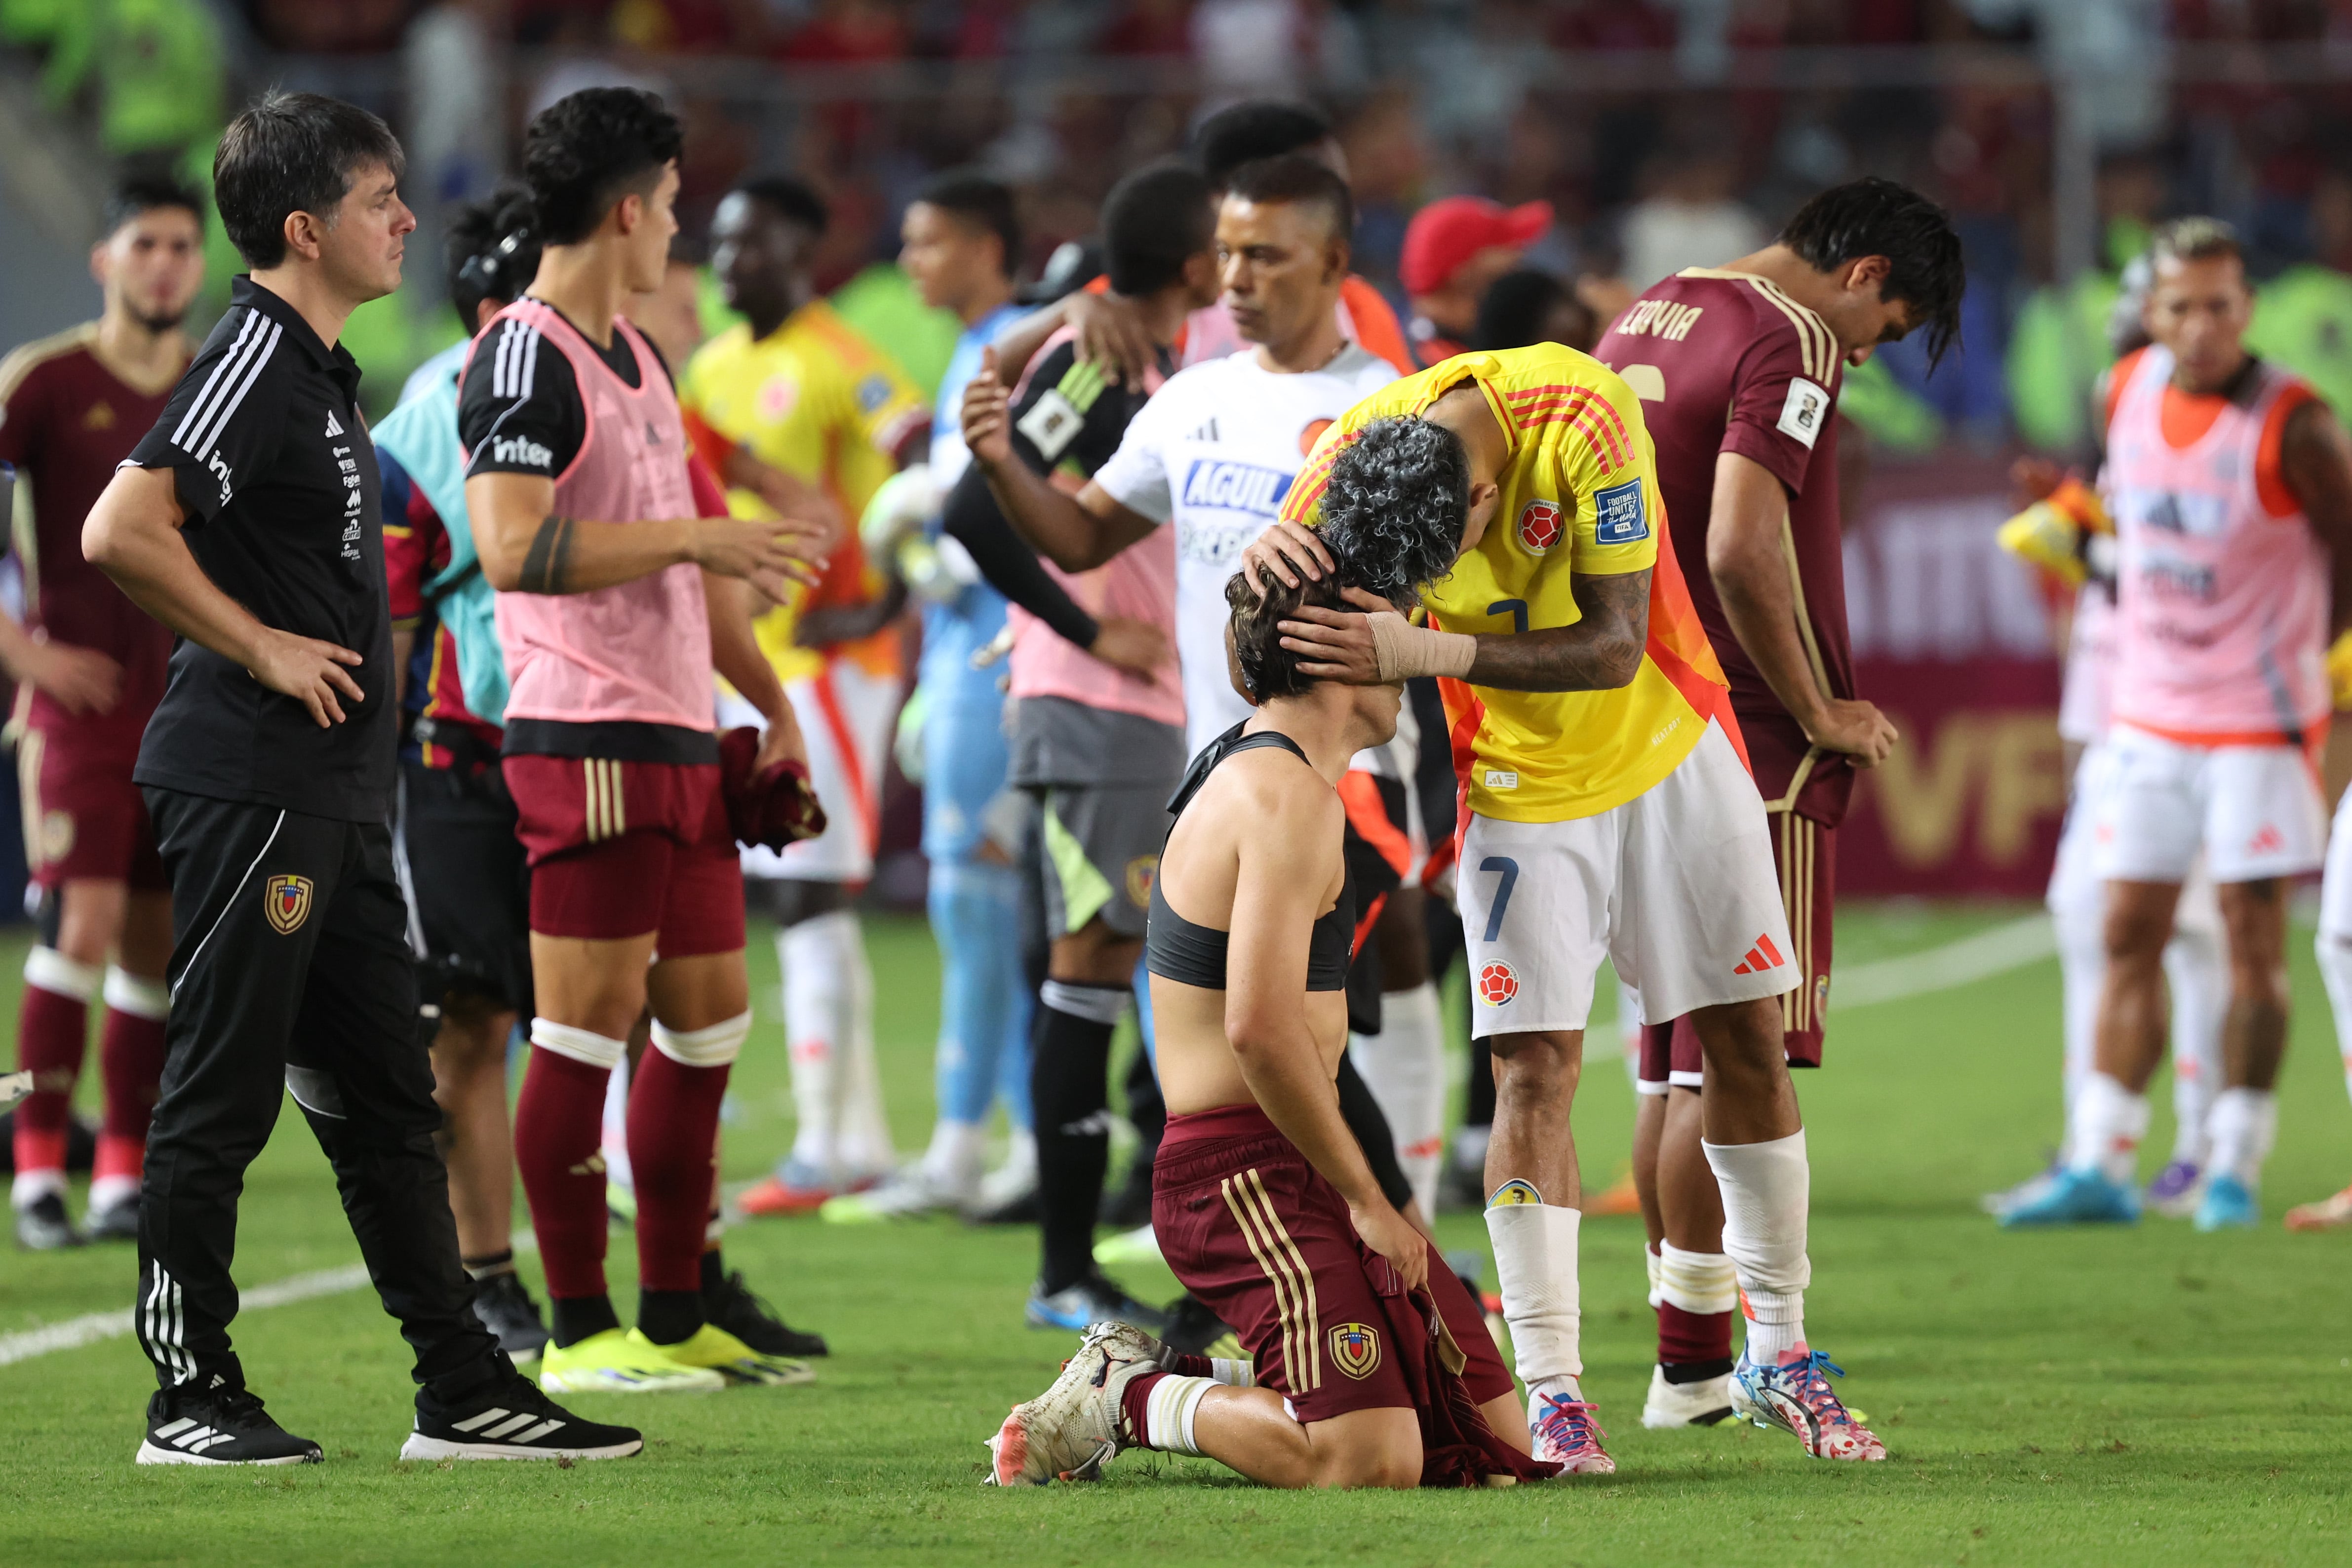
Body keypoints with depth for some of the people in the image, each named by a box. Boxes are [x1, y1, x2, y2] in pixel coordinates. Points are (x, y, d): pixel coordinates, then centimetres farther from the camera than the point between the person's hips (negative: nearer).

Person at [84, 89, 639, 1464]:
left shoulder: (320, 371, 16)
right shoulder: (253, 362, -14)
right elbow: (121, 532, -24)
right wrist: (262, 650, -17)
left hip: (332, 803, 10)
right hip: (250, 792, -10)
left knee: (386, 1096, 11)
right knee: (221, 1096, -3)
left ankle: (464, 1392, 14)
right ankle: (192, 1399, 2)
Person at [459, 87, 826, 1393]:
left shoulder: (636, 356, 19)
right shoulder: (524, 357, -11)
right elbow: (513, 548, -23)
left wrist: (770, 701, 25)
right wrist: (695, 537, -19)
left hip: (679, 739, 10)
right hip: (585, 736, -10)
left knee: (708, 1018, 11)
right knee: (587, 1027, -6)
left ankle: (675, 1318, 18)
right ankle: (578, 1330, -2)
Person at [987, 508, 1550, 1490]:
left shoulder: (1249, 761, 15)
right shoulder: (1293, 797, -16)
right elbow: (1260, 1027, -23)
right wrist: (1364, 1196, -17)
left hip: (1293, 1172, 11)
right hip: (1245, 1176, -11)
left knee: (1504, 1440, 7)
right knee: (1372, 1463, -27)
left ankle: (1171, 1377, 15)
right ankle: (1129, 1400, -4)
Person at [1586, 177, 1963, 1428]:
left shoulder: (1642, 322, 15)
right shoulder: (1790, 341, -13)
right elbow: (1742, 549, -24)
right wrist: (1823, 714, -13)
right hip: (1750, 752, -9)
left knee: (1673, 1054, 12)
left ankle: (1690, 1355, 15)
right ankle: (1697, 1363, -6)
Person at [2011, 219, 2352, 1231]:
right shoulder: (2129, 394, 1)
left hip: (2259, 721, -5)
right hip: (2150, 718, 5)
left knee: (2251, 943, 0)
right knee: (2128, 938, 4)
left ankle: (2234, 1171, 6)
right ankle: (2099, 1168, 6)